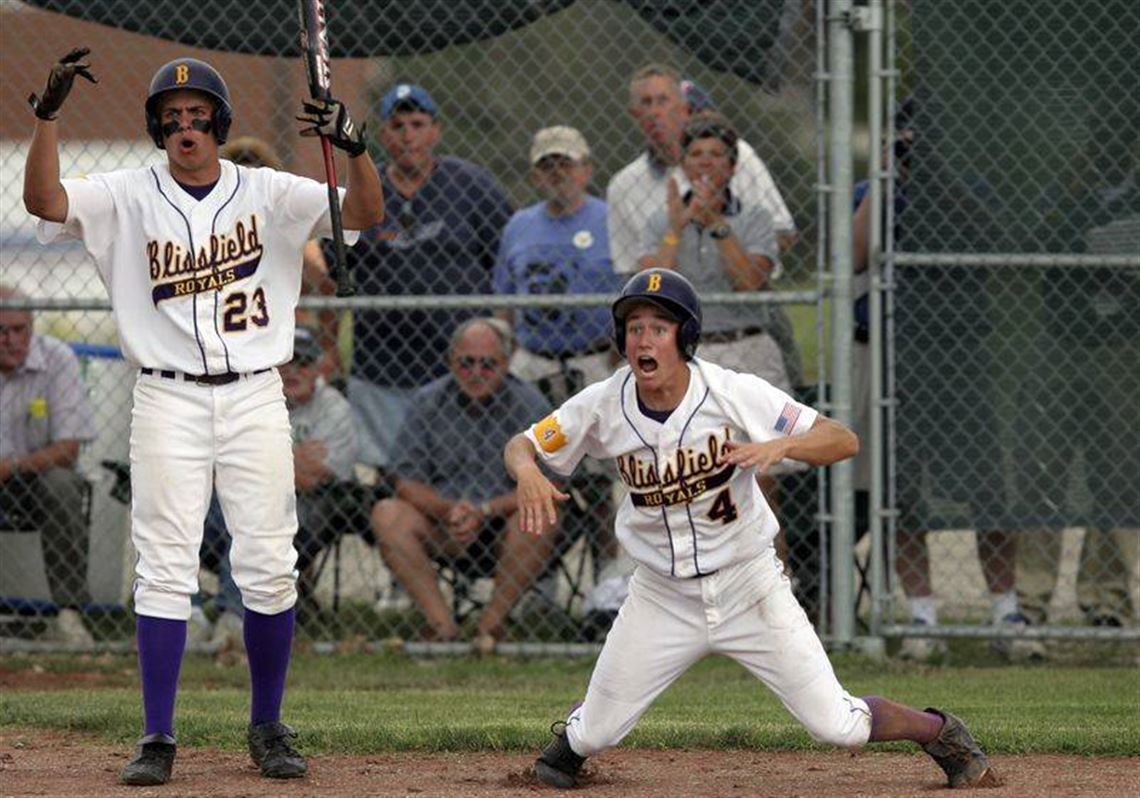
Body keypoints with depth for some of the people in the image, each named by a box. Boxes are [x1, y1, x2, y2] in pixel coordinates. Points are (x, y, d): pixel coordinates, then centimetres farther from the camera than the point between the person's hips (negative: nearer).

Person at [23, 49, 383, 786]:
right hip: (170, 401, -1)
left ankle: (269, 727, 16)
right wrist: (49, 115, -27)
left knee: (270, 570, 2)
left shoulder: (267, 194, 2)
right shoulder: (130, 197, 0)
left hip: (256, 399, 1)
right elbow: (44, 201, -14)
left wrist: (354, 146, -25)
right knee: (164, 570, -3)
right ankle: (158, 739, 1)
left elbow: (367, 213, -7)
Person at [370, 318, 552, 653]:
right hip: (444, 537, 2)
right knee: (387, 514, -22)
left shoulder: (528, 405, -5)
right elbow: (407, 483, -2)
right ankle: (442, 625, -26)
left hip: (502, 537, -2)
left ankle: (492, 622, -20)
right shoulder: (427, 402, 2)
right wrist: (448, 510, -22)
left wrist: (485, 511, -25)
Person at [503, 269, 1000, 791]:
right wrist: (528, 474, -25)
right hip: (661, 599, 2)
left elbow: (844, 441, -18)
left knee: (839, 726, -5)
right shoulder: (604, 405, -11)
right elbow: (521, 446, -1)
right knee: (594, 735, 2)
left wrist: (780, 445, -38)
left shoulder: (734, 394, -18)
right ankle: (569, 742, 41)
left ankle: (943, 734, 24)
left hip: (749, 587, -2)